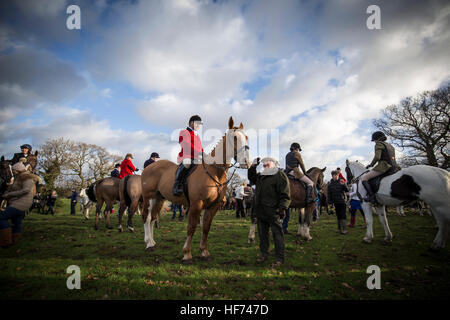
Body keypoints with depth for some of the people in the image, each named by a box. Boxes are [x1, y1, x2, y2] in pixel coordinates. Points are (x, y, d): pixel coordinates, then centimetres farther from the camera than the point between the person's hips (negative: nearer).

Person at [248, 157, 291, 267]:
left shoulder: (280, 175, -6)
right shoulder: (261, 176, 17)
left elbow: (285, 195, -12)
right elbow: (252, 178, 34)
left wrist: (282, 208, -21)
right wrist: (253, 166, 20)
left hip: (273, 211, -8)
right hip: (260, 211, 8)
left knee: (277, 234, -1)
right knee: (262, 233, 15)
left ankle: (279, 258, 6)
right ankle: (264, 254, 28)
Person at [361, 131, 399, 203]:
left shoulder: (379, 144, -2)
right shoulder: (390, 146, 25)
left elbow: (377, 157, -15)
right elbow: (392, 158, 25)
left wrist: (371, 164, -1)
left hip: (383, 166, -9)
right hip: (393, 167, 9)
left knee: (363, 177, -7)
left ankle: (371, 195, -22)